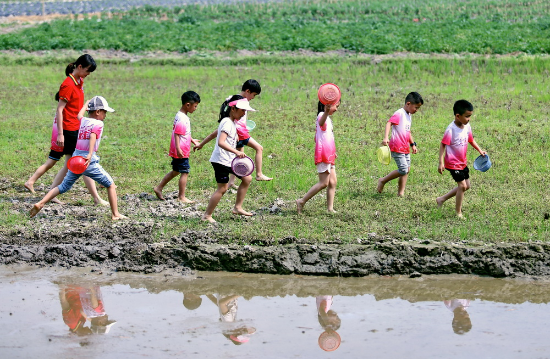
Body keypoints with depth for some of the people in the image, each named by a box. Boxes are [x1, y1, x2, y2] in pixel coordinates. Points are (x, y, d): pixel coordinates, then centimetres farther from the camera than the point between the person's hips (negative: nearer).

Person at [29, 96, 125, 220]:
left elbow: (79, 115, 40)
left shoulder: (83, 121, 15)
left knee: (63, 186, 16)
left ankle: (40, 203, 4)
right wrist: (90, 154, -36)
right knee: (110, 185, 7)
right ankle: (115, 214, 4)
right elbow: (93, 136, -23)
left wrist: (87, 103, 57)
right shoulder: (98, 123, -5)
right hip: (88, 160, -6)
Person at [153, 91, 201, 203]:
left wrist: (192, 140, 33)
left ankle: (159, 188, 27)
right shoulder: (182, 119, -20)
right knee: (185, 172, -1)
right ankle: (182, 197, 7)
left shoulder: (181, 116, 12)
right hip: (181, 152, -10)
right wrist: (178, 148, -31)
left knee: (176, 171, 20)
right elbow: (177, 134, -25)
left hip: (179, 151, 10)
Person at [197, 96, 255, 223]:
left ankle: (237, 207, 15)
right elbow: (221, 142, -31)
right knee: (222, 188, -7)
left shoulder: (232, 122, 12)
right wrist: (236, 152, -39)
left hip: (230, 160, 10)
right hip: (221, 161, -10)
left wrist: (202, 144, 34)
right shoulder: (227, 123, -18)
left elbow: (216, 133, 24)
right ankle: (207, 215, 2)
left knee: (247, 178, 8)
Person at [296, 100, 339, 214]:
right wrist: (326, 112, -60)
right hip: (323, 154, -10)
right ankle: (302, 201, -7)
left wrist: (332, 152, 35)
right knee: (324, 183, -12)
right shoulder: (322, 115, -10)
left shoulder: (327, 117, 23)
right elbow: (321, 122, -38)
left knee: (332, 182, 6)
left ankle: (330, 208, 7)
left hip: (329, 155, 10)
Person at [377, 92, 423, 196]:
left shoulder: (409, 116, 16)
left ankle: (401, 192, 16)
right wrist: (385, 138, -40)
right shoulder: (399, 114, -13)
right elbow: (389, 123, -27)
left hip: (405, 148, 10)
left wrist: (413, 144, 26)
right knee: (403, 170, -12)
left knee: (407, 169, 9)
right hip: (397, 148, -10)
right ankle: (383, 181, 5)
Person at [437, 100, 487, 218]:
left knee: (466, 186, 14)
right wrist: (441, 162, -24)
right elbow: (443, 145, -20)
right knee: (462, 185, -8)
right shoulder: (451, 129, -23)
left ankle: (442, 199, 26)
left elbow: (471, 140, 15)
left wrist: (480, 150, 2)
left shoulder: (467, 126, -1)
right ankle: (458, 212, 8)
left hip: (462, 162, 8)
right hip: (453, 163, -8)